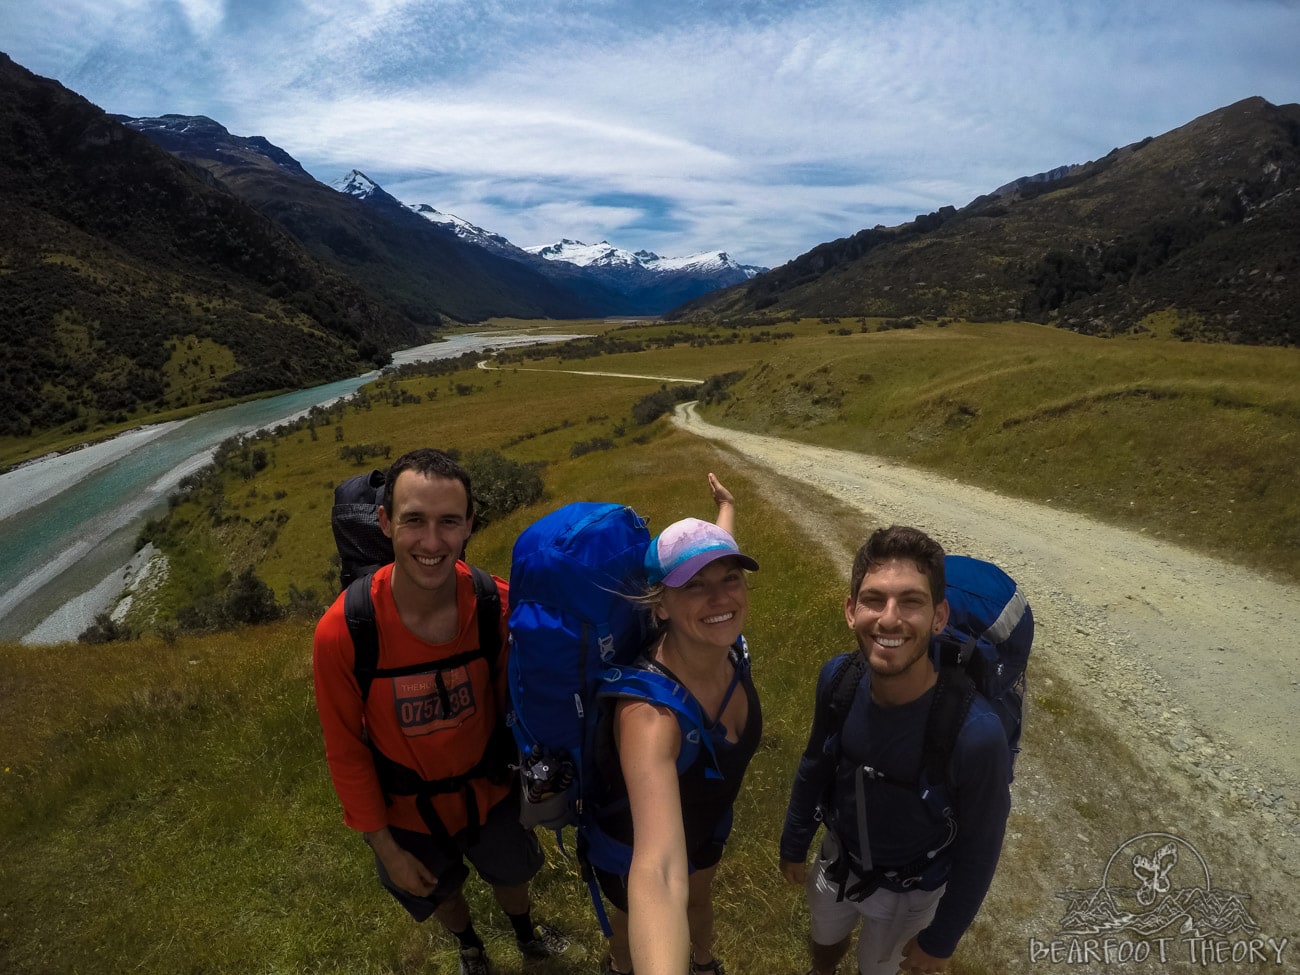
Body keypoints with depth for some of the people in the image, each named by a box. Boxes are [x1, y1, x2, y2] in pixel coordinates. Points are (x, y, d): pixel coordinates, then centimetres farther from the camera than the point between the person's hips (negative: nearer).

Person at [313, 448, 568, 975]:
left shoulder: (498, 605, -28)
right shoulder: (342, 631, -31)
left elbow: (513, 699, -9)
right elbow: (346, 750, -17)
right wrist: (384, 846, -9)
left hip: (489, 790, 1)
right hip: (408, 812, -1)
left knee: (511, 872, 29)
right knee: (439, 893, 29)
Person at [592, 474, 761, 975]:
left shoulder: (728, 644, -25)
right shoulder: (649, 710, -45)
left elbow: (717, 548, -3)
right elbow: (659, 878, -57)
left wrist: (727, 506, 16)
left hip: (708, 820, 5)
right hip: (637, 838, -5)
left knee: (700, 896, 35)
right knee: (631, 930, 28)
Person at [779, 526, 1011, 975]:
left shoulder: (976, 734, -37)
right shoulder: (838, 679, -25)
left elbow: (977, 852, -19)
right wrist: (794, 844, 8)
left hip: (908, 889, -3)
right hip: (837, 858, 3)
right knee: (826, 939, 31)